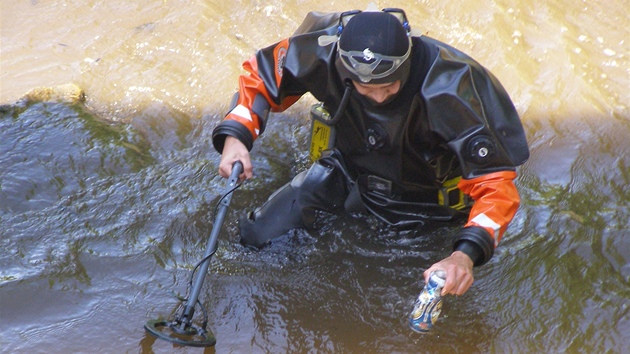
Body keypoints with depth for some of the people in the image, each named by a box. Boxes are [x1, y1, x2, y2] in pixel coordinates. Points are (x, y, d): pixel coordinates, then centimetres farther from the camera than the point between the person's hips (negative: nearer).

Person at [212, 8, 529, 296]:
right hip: (353, 175, 3)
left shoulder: (447, 91, -38)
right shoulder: (324, 50, -29)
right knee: (254, 237, -1)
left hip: (430, 194, -2)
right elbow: (261, 74, -9)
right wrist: (235, 135, -26)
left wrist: (466, 254, -52)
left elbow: (496, 182, -37)